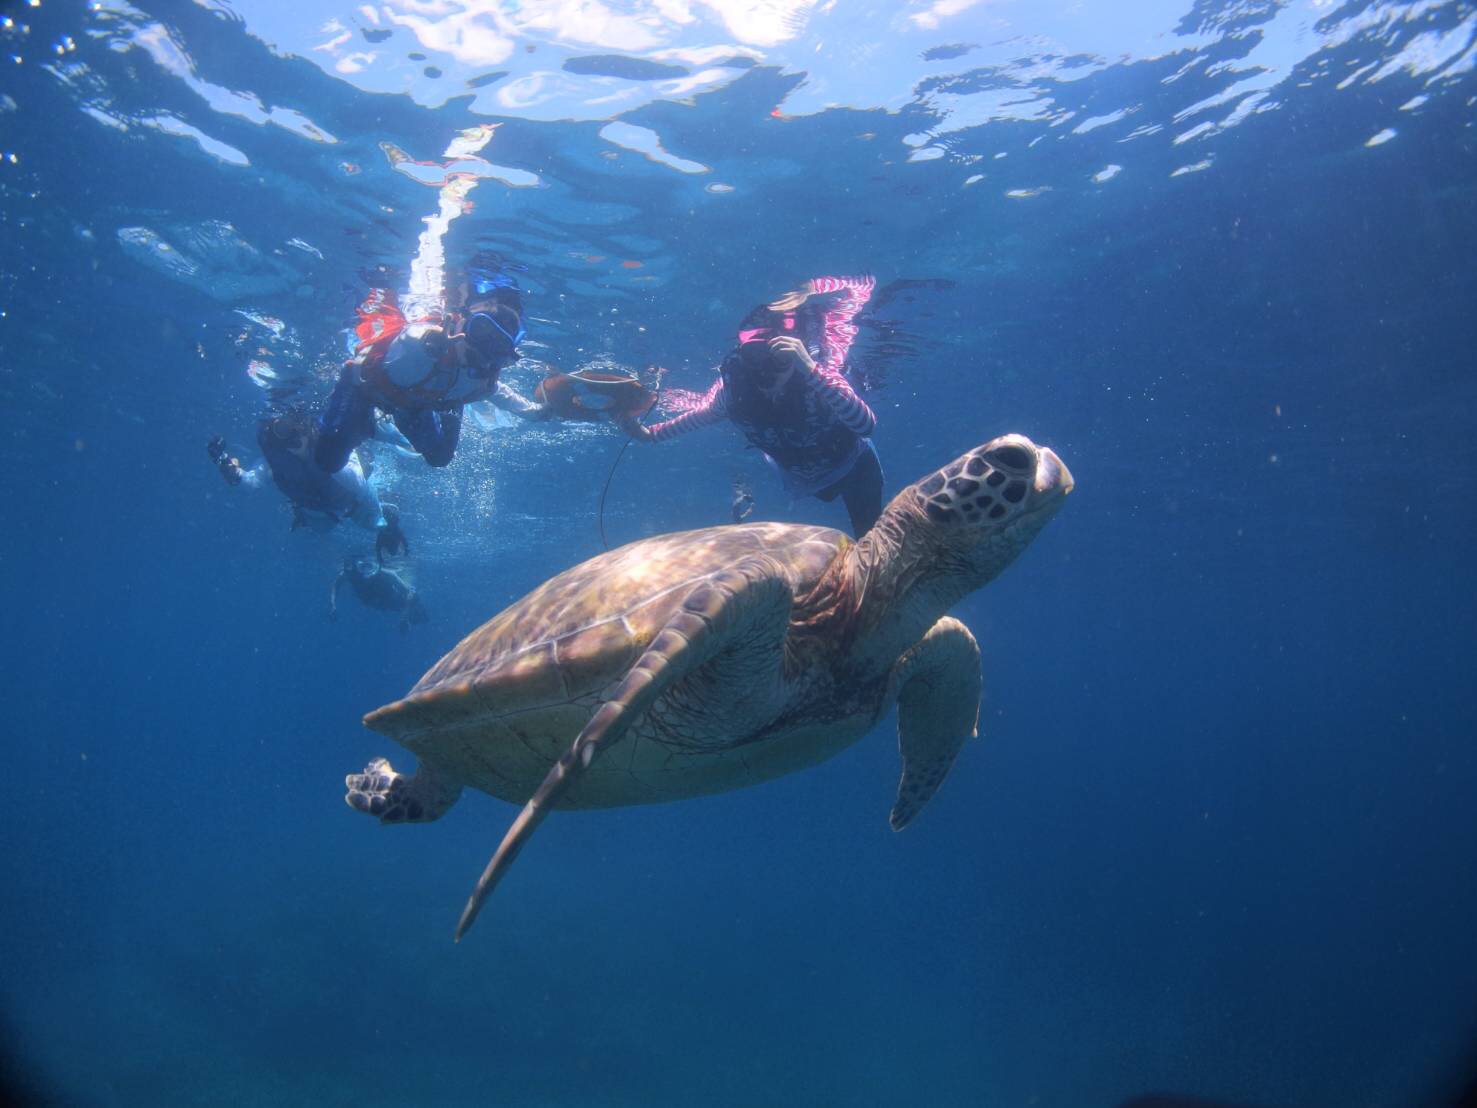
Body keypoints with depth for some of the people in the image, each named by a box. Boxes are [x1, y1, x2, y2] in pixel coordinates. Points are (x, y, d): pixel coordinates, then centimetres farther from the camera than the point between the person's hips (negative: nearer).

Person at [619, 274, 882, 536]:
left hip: (850, 467, -3)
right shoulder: (732, 387, -29)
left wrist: (810, 369, -65)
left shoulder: (818, 376, -39)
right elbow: (702, 413, -4)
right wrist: (650, 434, -7)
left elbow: (866, 424, -57)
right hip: (796, 477, 3)